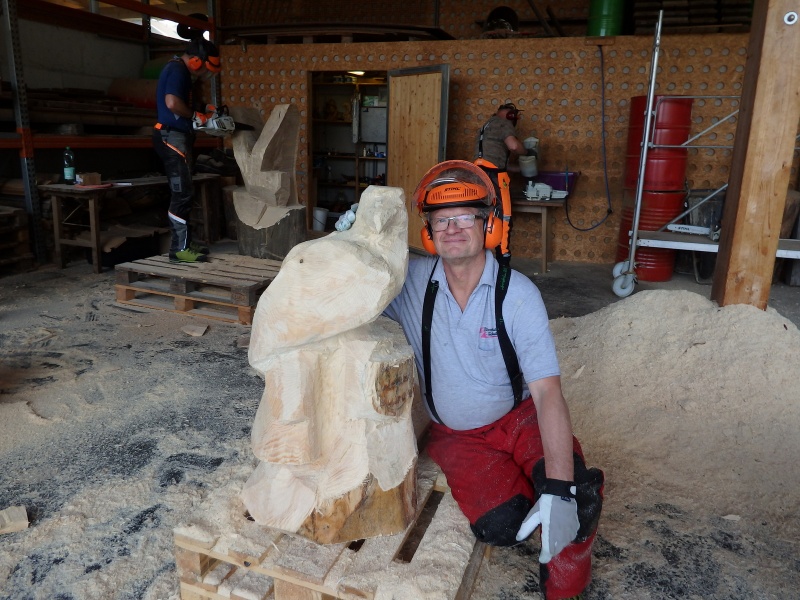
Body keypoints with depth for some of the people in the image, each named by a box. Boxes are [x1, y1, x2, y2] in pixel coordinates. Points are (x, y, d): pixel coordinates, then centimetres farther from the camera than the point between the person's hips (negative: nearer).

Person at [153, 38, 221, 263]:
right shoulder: (177, 70, -13)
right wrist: (195, 116, -13)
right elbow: (172, 103, -27)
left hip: (178, 137, 11)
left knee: (182, 193, 13)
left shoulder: (182, 72, 19)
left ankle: (185, 241, 19)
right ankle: (179, 248, -9)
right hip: (172, 137, -11)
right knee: (182, 193, -11)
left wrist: (203, 109, 6)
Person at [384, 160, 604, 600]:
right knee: (500, 525, -22)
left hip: (518, 416, 0)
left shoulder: (517, 294, -18)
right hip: (455, 435, 1)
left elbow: (547, 391, -23)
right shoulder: (410, 281, -13)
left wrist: (560, 492, -32)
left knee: (579, 493, -26)